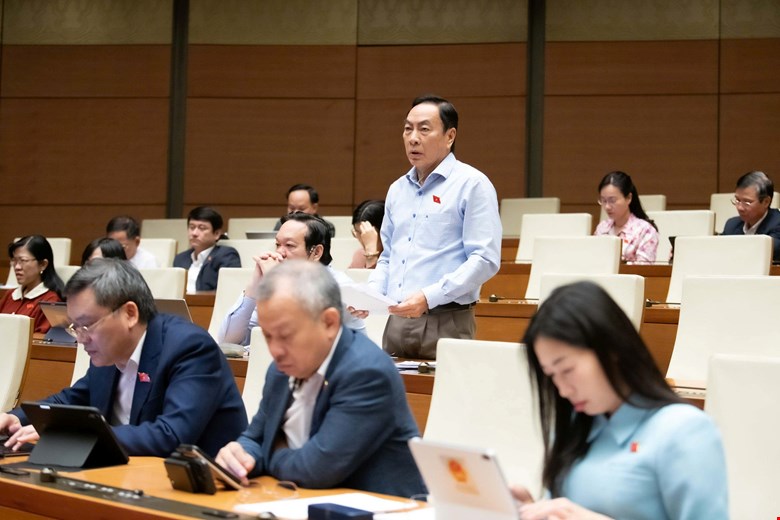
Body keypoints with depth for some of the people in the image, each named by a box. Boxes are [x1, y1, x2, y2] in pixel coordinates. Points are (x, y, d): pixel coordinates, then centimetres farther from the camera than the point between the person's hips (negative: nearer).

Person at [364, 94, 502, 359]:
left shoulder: (471, 184, -5)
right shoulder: (397, 190, 17)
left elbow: (485, 259, -13)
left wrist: (429, 297, -21)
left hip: (445, 323, -6)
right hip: (396, 322, 6)